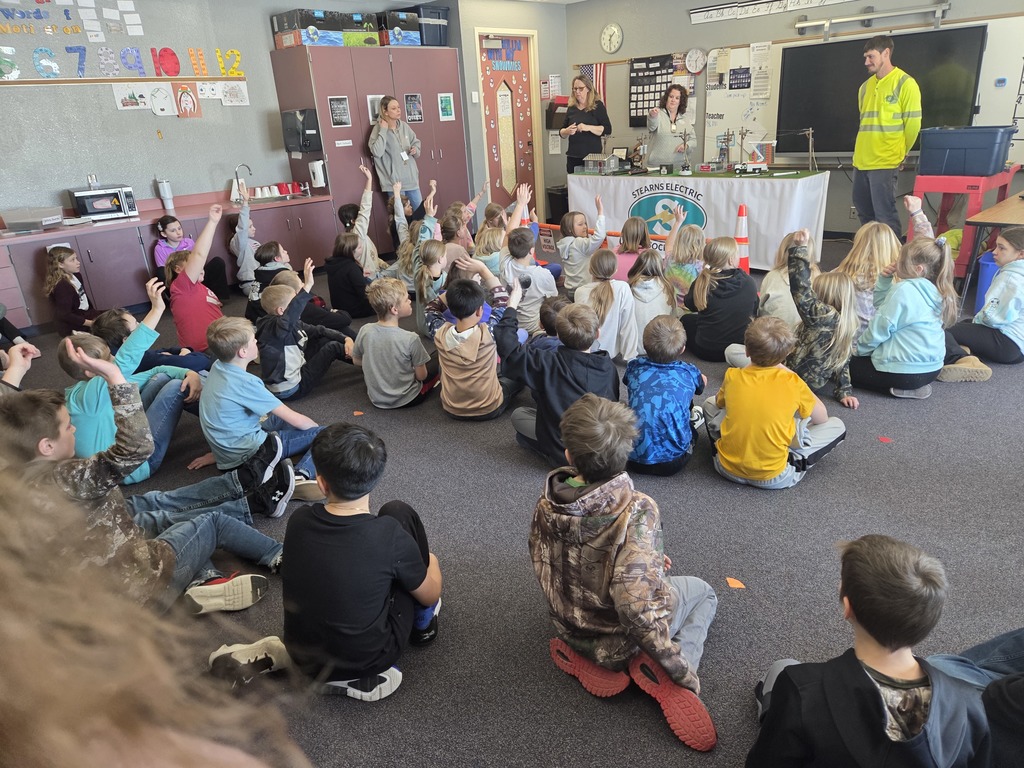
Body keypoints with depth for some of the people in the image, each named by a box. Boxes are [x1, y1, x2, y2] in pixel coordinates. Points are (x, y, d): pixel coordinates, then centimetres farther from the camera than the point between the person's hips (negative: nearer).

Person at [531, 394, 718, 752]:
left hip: (569, 626, 6)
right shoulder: (637, 510, -34)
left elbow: (544, 566, 1)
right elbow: (638, 609, -36)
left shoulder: (548, 501, -17)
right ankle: (665, 673, -1)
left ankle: (588, 658, 17)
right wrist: (681, 670, -19)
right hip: (621, 637, -6)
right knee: (702, 591, 23)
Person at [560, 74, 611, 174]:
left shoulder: (597, 106, 0)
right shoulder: (571, 108, 11)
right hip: (573, 157, 4)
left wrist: (588, 128, -20)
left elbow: (608, 130, -7)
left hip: (593, 156, -4)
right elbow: (561, 133, 16)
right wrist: (567, 131, -7)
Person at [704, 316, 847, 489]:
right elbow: (822, 418, 5)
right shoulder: (793, 383, -13)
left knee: (710, 403, 25)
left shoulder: (732, 376, -7)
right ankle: (794, 465, 6)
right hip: (772, 478, -1)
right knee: (837, 426, 11)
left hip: (727, 468, 1)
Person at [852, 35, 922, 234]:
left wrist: (901, 154, 0)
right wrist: (862, 151, 17)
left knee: (884, 216, -7)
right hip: (861, 161, 7)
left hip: (885, 163, -7)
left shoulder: (905, 83, -5)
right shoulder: (866, 86, 15)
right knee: (865, 213, 15)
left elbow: (913, 124, -5)